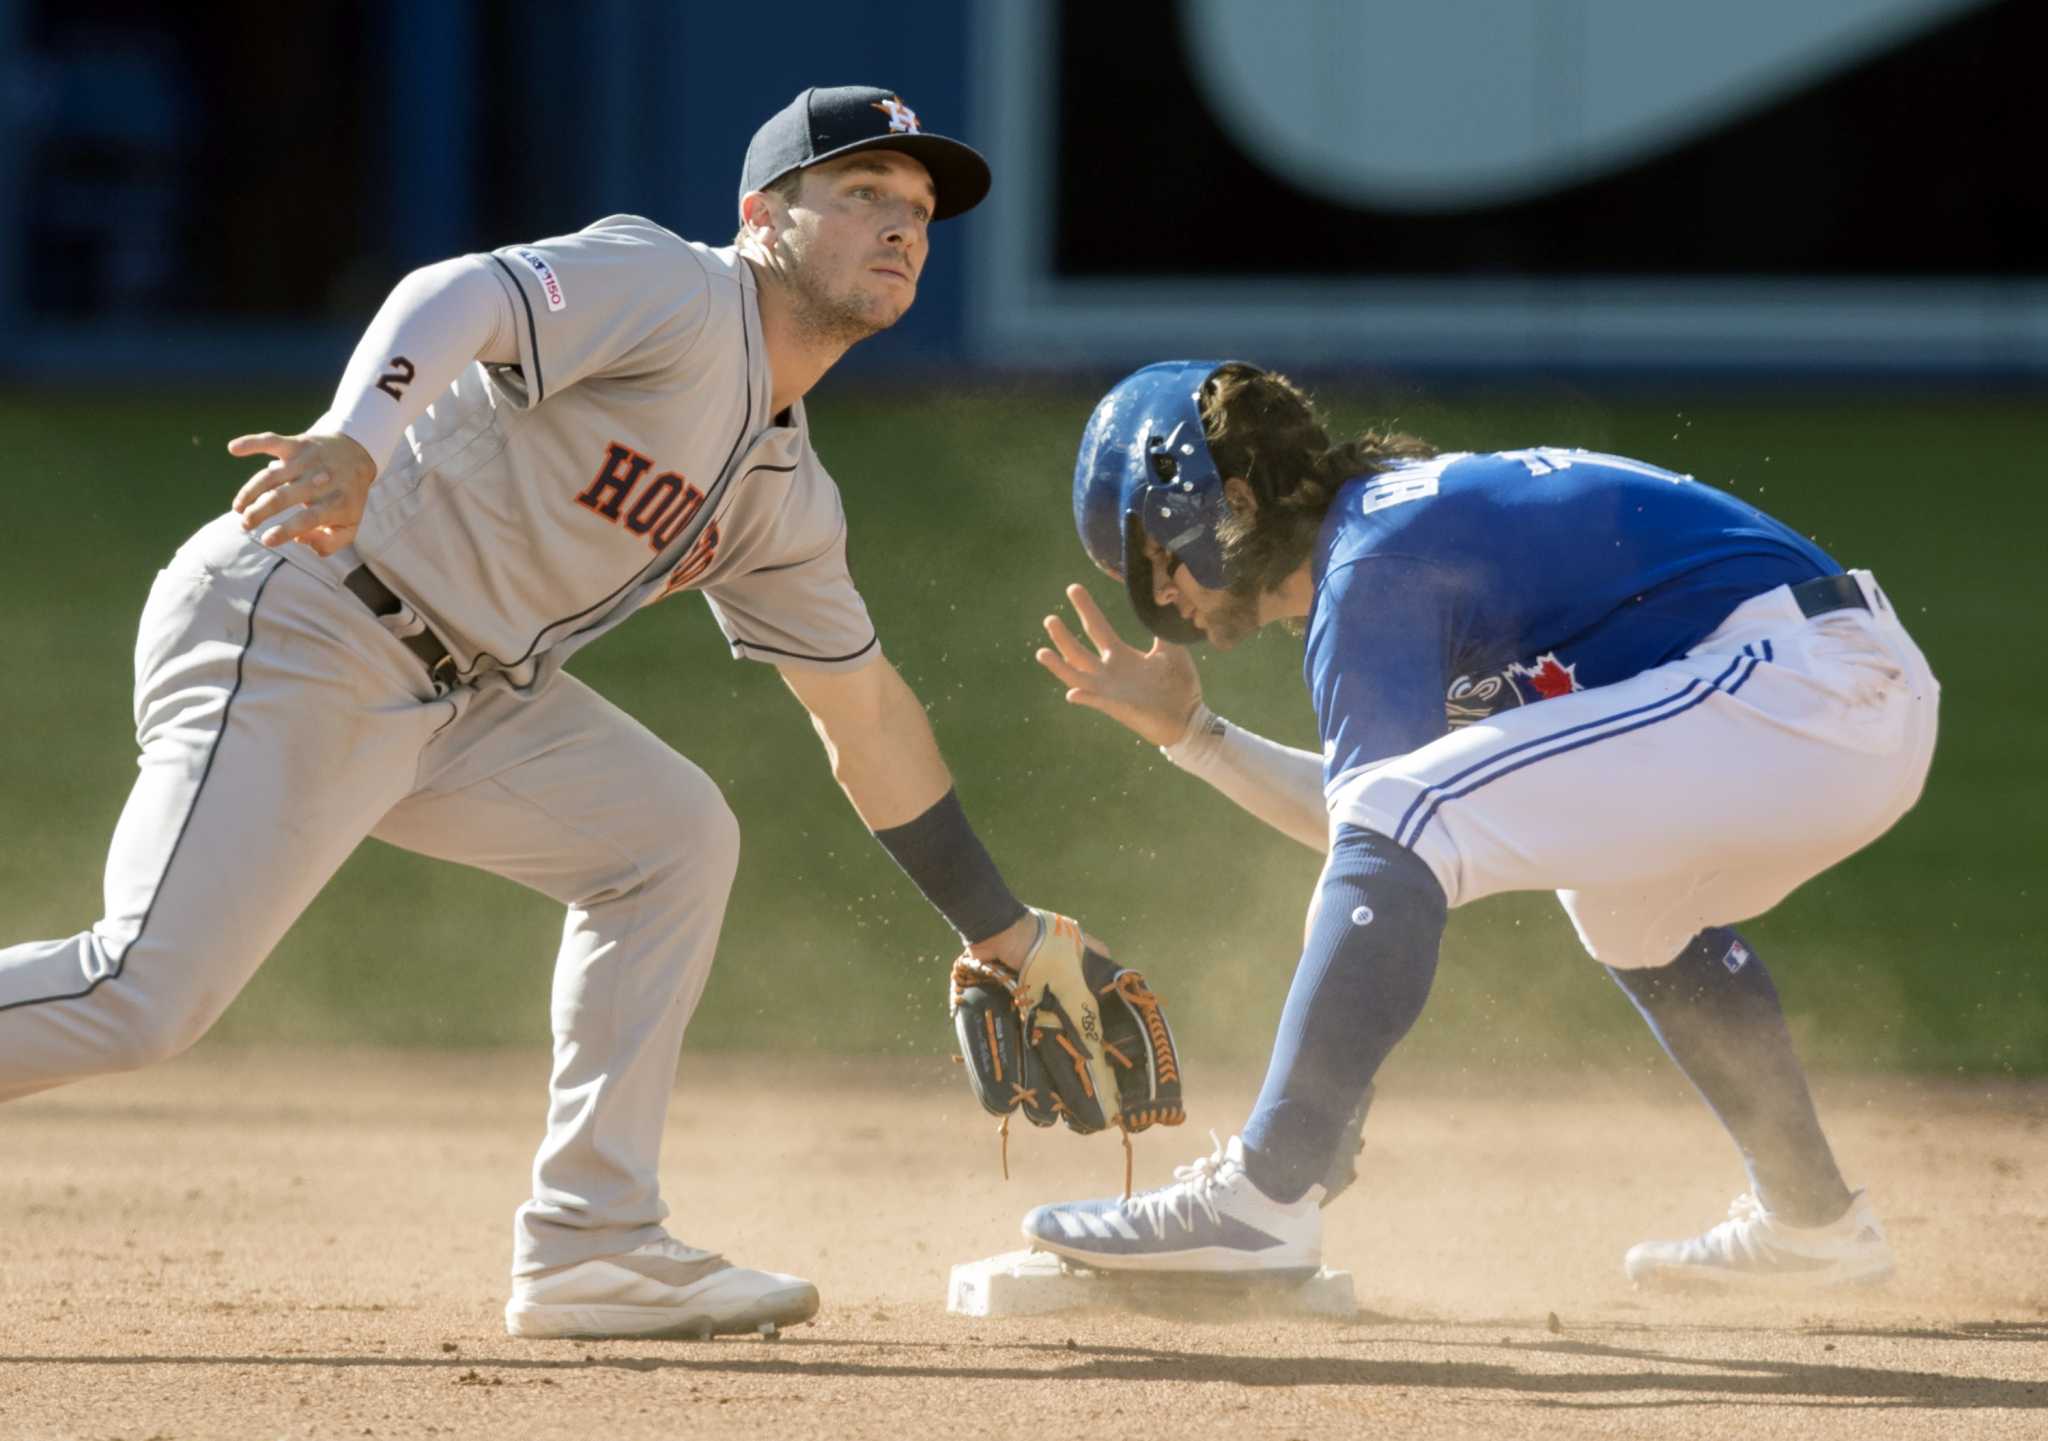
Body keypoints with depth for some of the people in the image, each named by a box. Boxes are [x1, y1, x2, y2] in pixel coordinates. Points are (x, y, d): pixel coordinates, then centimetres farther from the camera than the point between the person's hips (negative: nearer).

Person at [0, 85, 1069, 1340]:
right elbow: (459, 298, -28)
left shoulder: (786, 496, 16)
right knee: (141, 999, -21)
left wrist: (1004, 935, 26)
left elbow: (868, 717, 26)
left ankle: (591, 1248, 6)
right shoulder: (673, 295, -10)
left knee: (672, 835, 7)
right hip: (292, 635, -10)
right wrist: (356, 438, -49)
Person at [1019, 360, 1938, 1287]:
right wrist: (1189, 733, 23)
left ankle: (1260, 1199, -21)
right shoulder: (1399, 514, 22)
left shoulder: (1372, 567, -7)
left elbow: (1374, 840, -12)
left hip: (1785, 684, -11)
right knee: (1625, 880, 38)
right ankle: (1812, 1219, 39)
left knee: (1400, 826, -17)